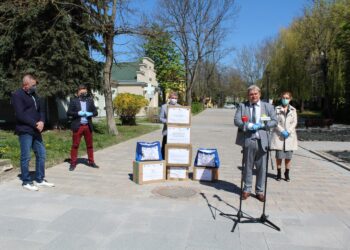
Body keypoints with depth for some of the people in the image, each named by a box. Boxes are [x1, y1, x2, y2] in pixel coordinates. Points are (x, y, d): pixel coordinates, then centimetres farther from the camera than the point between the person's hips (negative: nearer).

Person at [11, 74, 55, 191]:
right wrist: (35, 124, -16)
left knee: (41, 154, 10)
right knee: (26, 157, -1)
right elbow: (20, 115, -17)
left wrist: (41, 121, -4)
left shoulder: (34, 95, 16)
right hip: (25, 131, -8)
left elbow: (41, 110, 16)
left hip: (36, 130, 8)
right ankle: (26, 182, 12)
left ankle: (40, 180, 20)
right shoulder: (17, 95, -8)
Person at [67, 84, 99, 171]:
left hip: (88, 126, 3)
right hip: (78, 126, -3)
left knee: (90, 145, 9)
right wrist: (78, 113, -16)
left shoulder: (90, 101, 10)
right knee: (75, 145, 0)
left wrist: (90, 113, -11)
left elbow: (95, 112, 10)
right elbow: (68, 113, -3)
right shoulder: (74, 101, 2)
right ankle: (73, 163, 8)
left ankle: (91, 162, 18)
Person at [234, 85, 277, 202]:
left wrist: (262, 125, -11)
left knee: (261, 167, 6)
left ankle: (260, 191, 20)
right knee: (248, 166, 10)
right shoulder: (242, 106, 7)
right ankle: (247, 190, 23)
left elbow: (274, 121, 5)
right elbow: (236, 120, -2)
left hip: (262, 140, 1)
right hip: (248, 140, 0)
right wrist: (248, 125, -18)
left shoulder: (268, 106, 9)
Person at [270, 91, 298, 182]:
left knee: (288, 156, 2)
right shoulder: (277, 109, 4)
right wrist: (282, 131, -14)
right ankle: (279, 173, 12)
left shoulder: (293, 110, 10)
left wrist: (288, 131, -10)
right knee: (279, 156, -2)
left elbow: (295, 122, 4)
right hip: (279, 135, -1)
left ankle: (287, 173, 15)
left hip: (290, 135, 2)